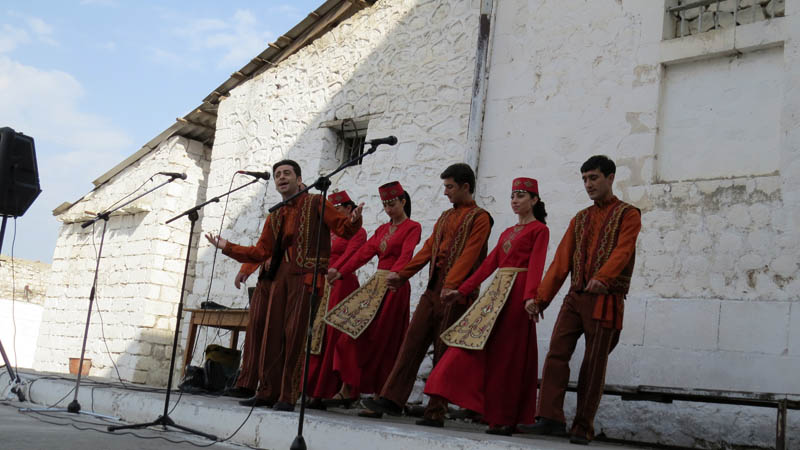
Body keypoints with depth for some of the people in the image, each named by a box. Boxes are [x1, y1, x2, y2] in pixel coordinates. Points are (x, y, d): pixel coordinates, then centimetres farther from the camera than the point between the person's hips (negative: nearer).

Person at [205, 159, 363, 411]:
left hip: (306, 276, -6)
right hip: (280, 276, 6)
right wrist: (227, 247, 11)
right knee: (273, 332, 4)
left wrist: (353, 220, -27)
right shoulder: (274, 217, 21)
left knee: (295, 333, -9)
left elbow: (343, 228, -4)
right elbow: (260, 252, 17)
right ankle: (268, 392, 12)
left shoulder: (315, 204, 5)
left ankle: (288, 396, -5)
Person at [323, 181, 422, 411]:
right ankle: (348, 389, 1)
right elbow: (365, 252, 9)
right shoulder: (382, 229, 20)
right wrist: (341, 272, -4)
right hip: (375, 286, 6)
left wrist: (393, 274, -37)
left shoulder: (412, 227, -1)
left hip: (394, 288, -6)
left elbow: (405, 256, -18)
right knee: (356, 335, -2)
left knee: (384, 342, -6)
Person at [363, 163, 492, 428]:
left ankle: (436, 412, 4)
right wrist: (402, 275, 9)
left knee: (444, 352, -3)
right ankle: (392, 399, 3)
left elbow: (469, 255, -16)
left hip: (455, 294, -7)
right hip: (433, 290, 7)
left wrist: (451, 285, -28)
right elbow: (428, 249, 17)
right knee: (413, 341, 2)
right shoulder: (446, 217, 20)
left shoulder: (479, 218, -4)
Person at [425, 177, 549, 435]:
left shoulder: (539, 230, -1)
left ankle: (506, 419, 4)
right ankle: (496, 414, 7)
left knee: (508, 353, -4)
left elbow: (536, 265, -14)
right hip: (497, 291, 7)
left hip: (517, 292, -7)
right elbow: (489, 264, 16)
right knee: (482, 347, 1)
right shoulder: (507, 233, 21)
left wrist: (530, 296, -29)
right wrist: (462, 291, 9)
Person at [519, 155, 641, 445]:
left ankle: (583, 428, 5)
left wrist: (602, 277, -35)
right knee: (556, 354, -8)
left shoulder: (628, 215, 2)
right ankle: (551, 418, -9)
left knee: (594, 364, -2)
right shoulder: (579, 219, 18)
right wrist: (540, 298, 3)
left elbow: (622, 250, -16)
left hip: (605, 300, -5)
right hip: (575, 297, 5)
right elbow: (562, 261, 12)